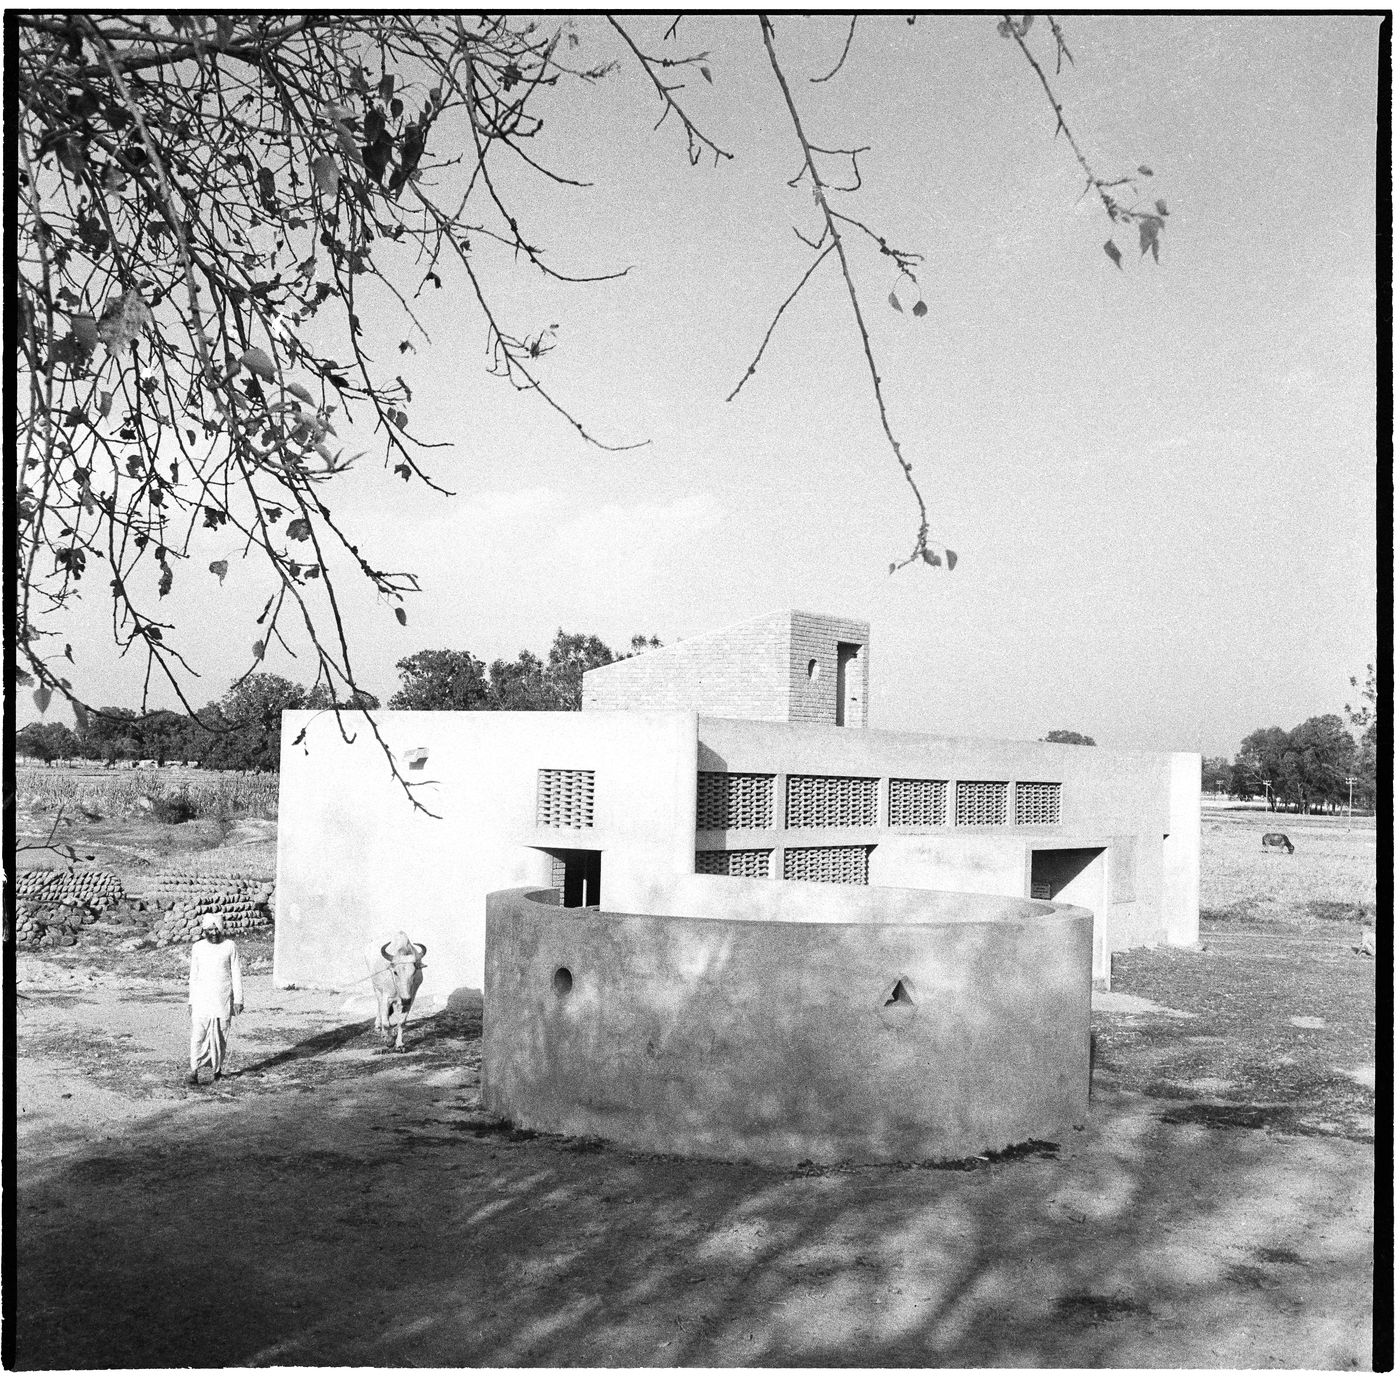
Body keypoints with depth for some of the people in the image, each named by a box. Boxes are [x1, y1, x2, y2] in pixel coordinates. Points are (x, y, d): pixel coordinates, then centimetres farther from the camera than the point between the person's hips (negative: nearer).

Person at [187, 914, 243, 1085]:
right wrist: (191, 1001, 7)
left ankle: (217, 1069, 18)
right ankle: (194, 1072, -10)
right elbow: (193, 976, 9)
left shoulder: (230, 946, -2)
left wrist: (238, 1000, -3)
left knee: (220, 1036, 4)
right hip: (202, 999, 1)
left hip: (223, 999, -1)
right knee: (198, 1035, -9)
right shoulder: (198, 947, 3)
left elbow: (236, 975, 0)